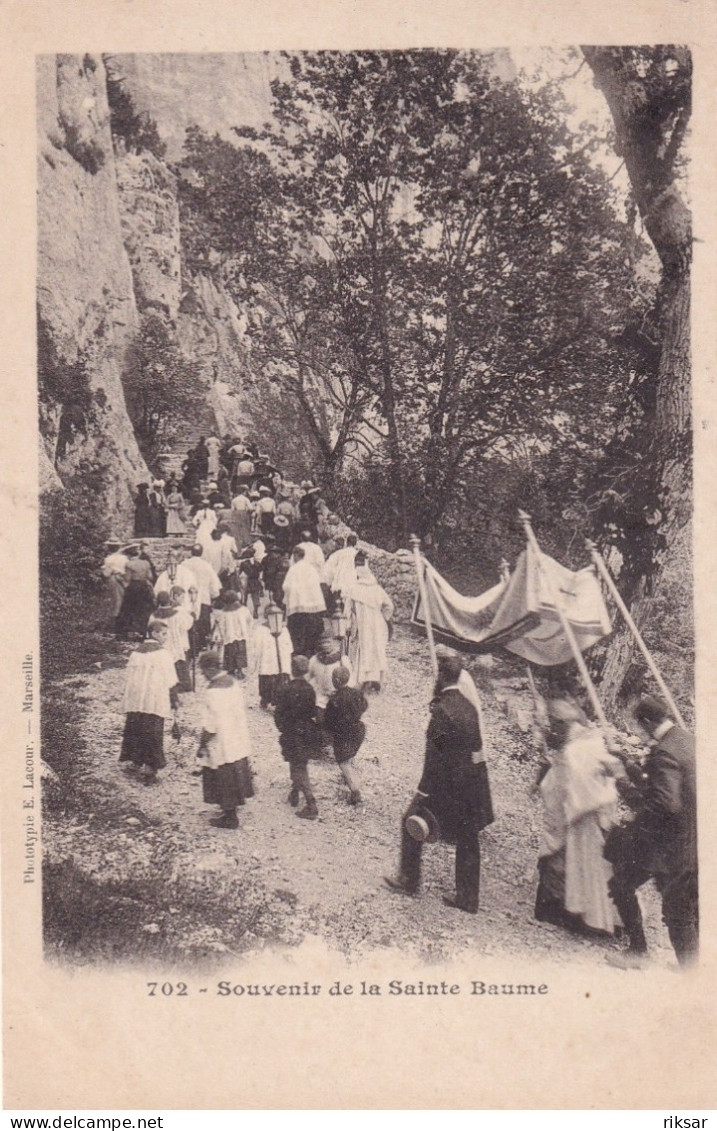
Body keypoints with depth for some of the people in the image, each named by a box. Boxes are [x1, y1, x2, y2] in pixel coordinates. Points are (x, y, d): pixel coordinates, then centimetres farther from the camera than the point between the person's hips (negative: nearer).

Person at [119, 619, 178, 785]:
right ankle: (149, 767, 0)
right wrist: (174, 701, 2)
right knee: (153, 735, 1)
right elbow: (171, 681, -8)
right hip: (155, 702, -5)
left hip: (135, 701, 5)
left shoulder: (136, 653, 7)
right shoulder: (162, 654, -10)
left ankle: (136, 761, 24)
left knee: (135, 731, 15)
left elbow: (130, 678, 12)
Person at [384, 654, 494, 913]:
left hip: (447, 783, -7)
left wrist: (424, 793, -15)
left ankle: (408, 881, 23)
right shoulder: (469, 706, 5)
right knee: (467, 838, 13)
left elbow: (434, 756, -19)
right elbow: (476, 744, 10)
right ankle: (467, 898, 21)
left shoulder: (442, 710, -18)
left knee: (412, 822, 12)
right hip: (472, 783, 7)